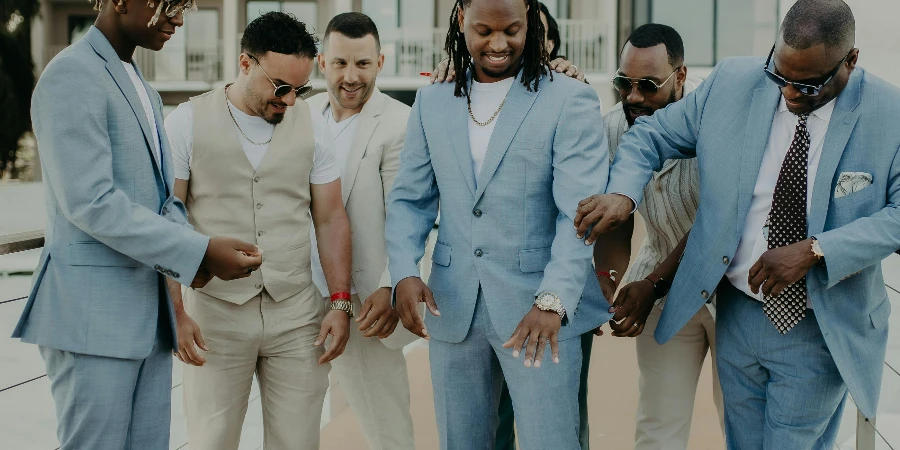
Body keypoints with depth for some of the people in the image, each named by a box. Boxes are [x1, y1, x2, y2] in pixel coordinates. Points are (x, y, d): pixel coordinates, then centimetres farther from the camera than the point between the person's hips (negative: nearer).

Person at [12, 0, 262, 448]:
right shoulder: (72, 76, -12)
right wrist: (199, 251, -21)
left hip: (148, 311, 9)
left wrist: (193, 251, -4)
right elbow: (91, 202, -20)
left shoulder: (142, 89, 17)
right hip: (93, 313, -8)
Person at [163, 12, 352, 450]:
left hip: (298, 313, 2)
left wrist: (341, 302, 1)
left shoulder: (311, 124, 4)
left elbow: (330, 219, 9)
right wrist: (175, 313, -8)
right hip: (215, 314, -2)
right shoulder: (187, 122, -3)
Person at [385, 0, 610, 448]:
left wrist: (553, 300, -26)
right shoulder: (432, 102, 10)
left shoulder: (569, 100, -4)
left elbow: (580, 212, -13)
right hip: (452, 309, 4)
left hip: (539, 308, -4)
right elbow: (409, 199, 9)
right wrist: (404, 273, -9)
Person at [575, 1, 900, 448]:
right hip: (738, 314, 3)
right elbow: (651, 135, 4)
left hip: (821, 329, -3)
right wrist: (622, 193, -16)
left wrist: (815, 251, -25)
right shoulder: (731, 84, -4)